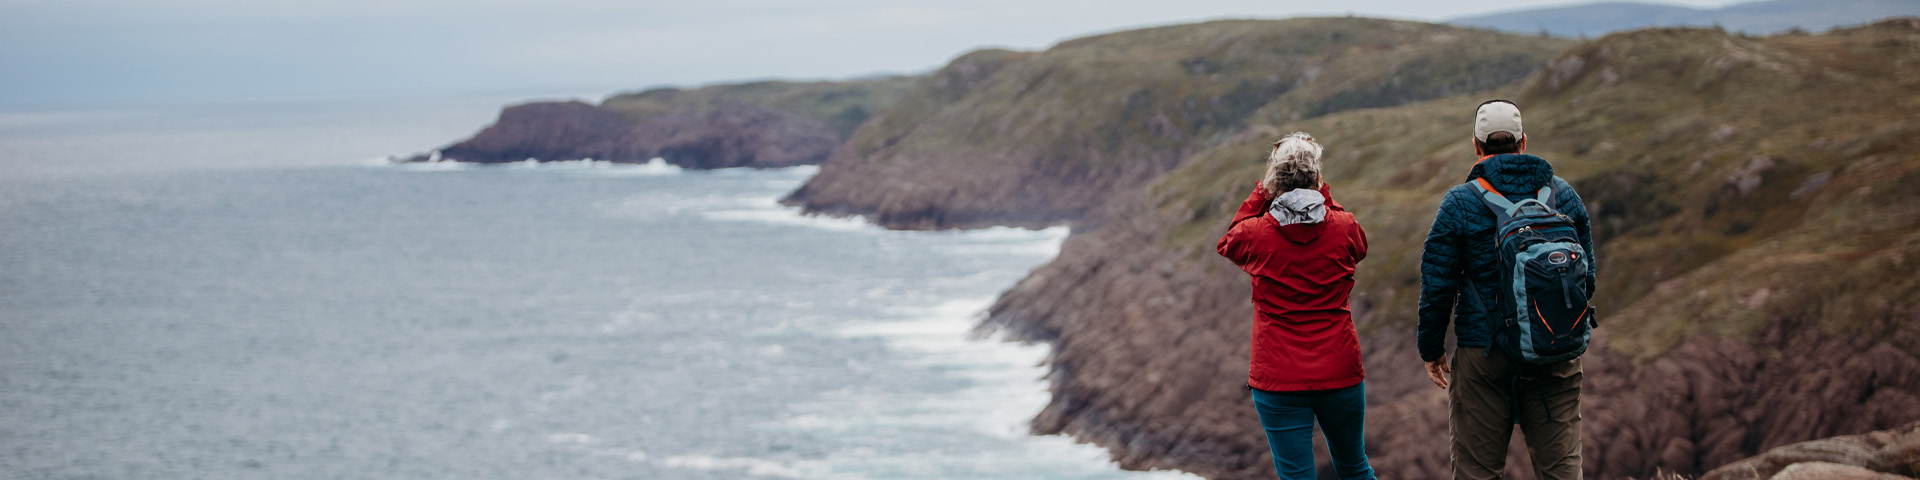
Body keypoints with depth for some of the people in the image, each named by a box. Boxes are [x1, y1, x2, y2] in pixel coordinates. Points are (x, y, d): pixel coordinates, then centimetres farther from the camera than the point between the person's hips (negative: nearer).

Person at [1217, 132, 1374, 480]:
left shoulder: (1256, 233, -9)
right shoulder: (1343, 227, -5)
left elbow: (1227, 244, 15)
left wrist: (1260, 194, 12)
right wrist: (1324, 196, 14)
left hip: (1278, 378, -2)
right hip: (1340, 373, 2)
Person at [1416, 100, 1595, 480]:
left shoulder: (1459, 203, -7)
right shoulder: (1564, 195, 4)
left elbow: (1437, 286, -6)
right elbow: (1585, 276, 11)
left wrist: (1431, 349, 6)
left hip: (1483, 352, -3)